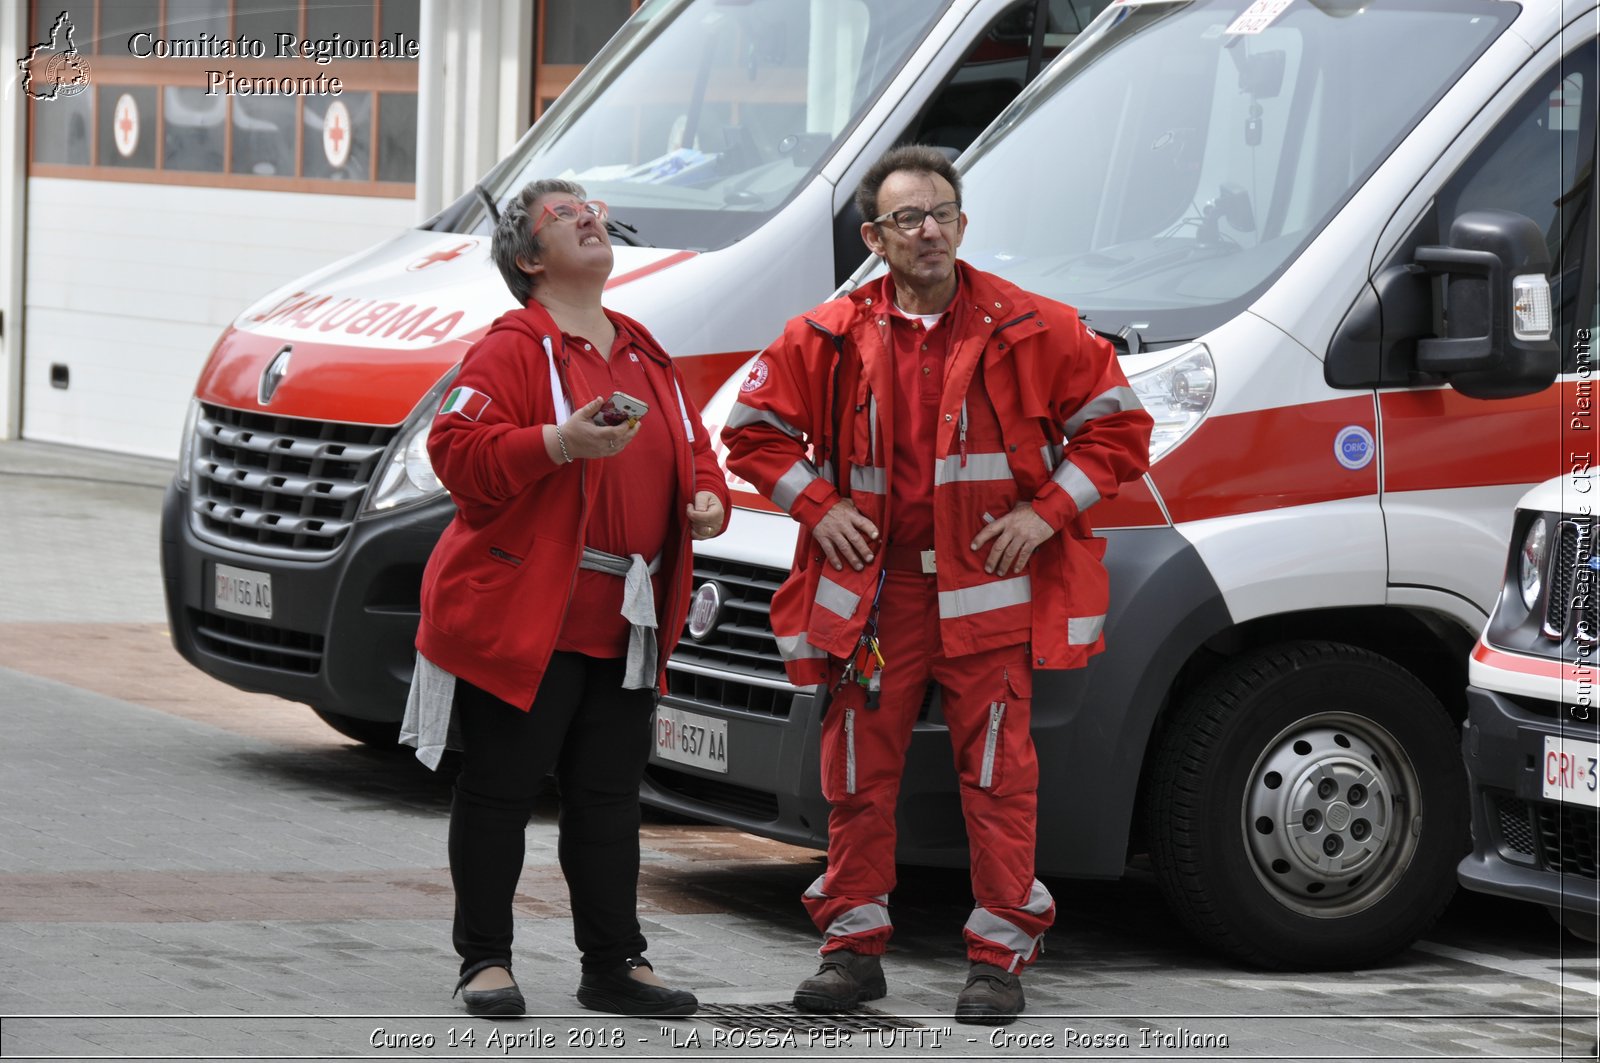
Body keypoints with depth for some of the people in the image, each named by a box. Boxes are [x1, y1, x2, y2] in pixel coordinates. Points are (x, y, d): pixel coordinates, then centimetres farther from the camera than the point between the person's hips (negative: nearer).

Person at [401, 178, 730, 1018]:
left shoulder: (645, 357, 19)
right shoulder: (515, 349, -5)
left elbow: (692, 453, 25)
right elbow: (457, 451, -15)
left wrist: (705, 499, 4)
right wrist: (562, 442, -26)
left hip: (625, 625, 7)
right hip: (525, 619, -7)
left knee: (609, 797, 9)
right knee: (501, 790, -2)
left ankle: (615, 965, 15)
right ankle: (485, 961, 6)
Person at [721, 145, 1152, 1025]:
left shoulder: (1031, 332, -1)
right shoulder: (830, 340, 3)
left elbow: (1116, 423, 4)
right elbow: (755, 427, 14)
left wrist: (1048, 510, -5)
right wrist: (817, 506, 2)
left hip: (990, 586, -2)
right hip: (873, 586, 2)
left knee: (996, 772, -3)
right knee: (859, 770, 5)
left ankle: (1000, 955, 4)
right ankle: (853, 945, 16)